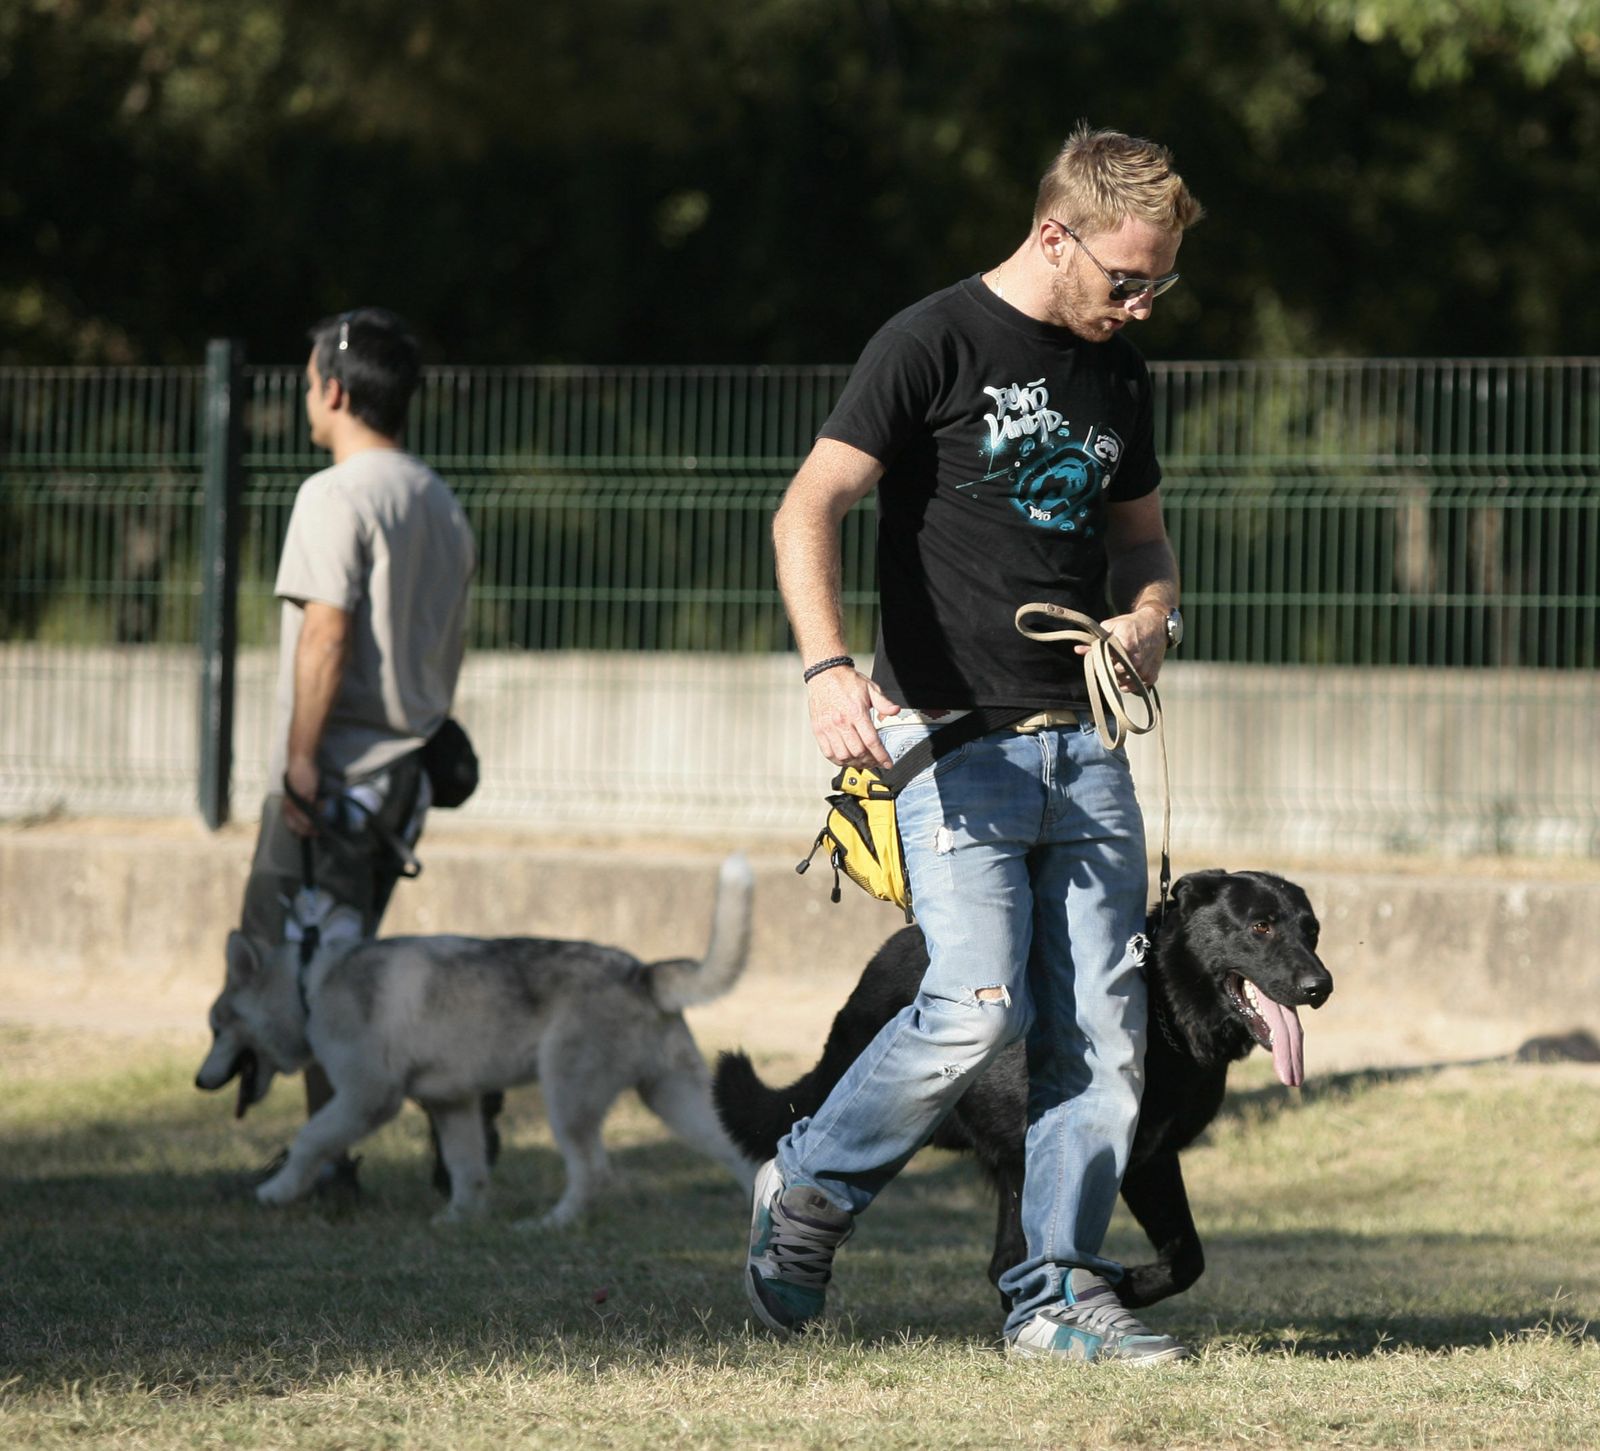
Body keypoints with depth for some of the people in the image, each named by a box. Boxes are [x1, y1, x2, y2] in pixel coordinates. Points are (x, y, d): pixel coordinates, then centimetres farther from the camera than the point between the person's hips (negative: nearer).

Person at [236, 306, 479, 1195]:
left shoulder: (338, 495, -12)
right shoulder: (442, 504, 15)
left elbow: (328, 629, -19)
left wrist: (301, 757, -19)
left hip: (337, 767, -9)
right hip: (405, 770, 9)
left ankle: (328, 1154, -8)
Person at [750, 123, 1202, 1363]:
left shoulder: (1119, 373, 15)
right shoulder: (934, 344, -5)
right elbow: (808, 510, -11)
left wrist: (1152, 615, 5)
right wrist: (829, 669, -27)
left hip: (1083, 743, 6)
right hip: (954, 739, -6)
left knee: (1103, 1023, -1)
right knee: (981, 1007, -16)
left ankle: (1060, 1294, 7)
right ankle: (810, 1190, 6)